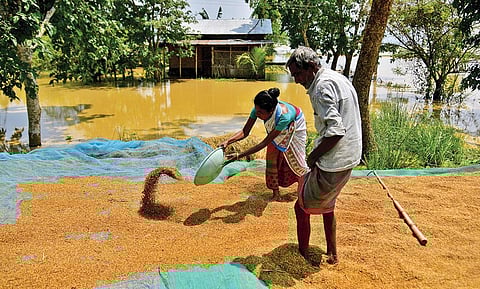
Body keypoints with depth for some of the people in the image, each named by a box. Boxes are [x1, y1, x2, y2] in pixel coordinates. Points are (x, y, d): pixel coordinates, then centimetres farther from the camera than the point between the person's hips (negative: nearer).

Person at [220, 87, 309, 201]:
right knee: (272, 160, -3)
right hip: (278, 131, 4)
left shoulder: (284, 115, -47)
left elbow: (264, 143, -45)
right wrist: (228, 142, -45)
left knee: (294, 159, 8)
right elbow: (245, 132, -27)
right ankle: (276, 193, 11)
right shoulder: (258, 109, -34)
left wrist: (239, 155, -48)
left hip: (295, 126, -4)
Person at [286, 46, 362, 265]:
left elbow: (336, 130, -27)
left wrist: (313, 156, -14)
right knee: (326, 206, 25)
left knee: (301, 207, 4)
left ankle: (302, 257, 18)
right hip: (348, 158, 11)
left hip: (332, 165, -11)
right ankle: (332, 255, 39)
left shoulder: (323, 86, -18)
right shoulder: (338, 79, 14)